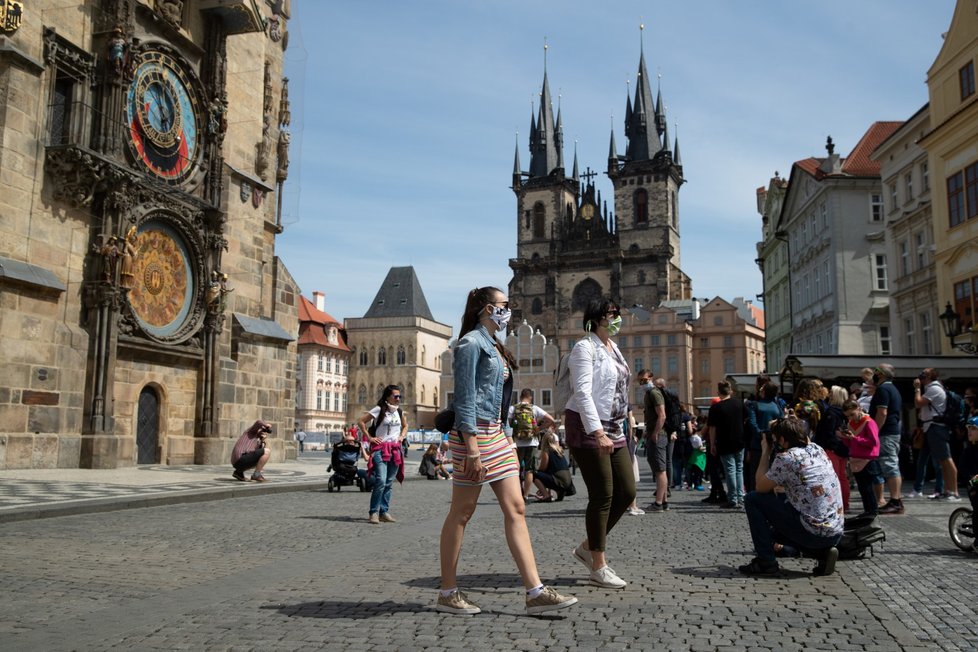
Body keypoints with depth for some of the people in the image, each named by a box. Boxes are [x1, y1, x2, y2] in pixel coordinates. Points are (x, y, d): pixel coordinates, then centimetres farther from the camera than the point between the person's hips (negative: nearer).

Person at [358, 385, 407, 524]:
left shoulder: (399, 411, 11)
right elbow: (361, 421, -6)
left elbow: (405, 426, 28)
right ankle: (373, 513, -9)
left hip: (395, 449, 6)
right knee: (381, 481, -16)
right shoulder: (379, 409, -6)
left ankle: (384, 512, 12)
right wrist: (369, 437, -7)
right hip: (380, 449, -6)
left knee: (389, 483, 6)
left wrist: (401, 437, 12)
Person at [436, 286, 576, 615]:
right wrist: (472, 450, -20)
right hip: (474, 432, -9)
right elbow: (464, 399, -16)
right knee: (462, 512, 0)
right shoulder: (471, 343, -9)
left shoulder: (493, 346, 19)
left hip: (497, 434, 9)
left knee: (515, 509, 3)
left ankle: (535, 591, 3)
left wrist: (503, 435, 19)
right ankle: (448, 593, 12)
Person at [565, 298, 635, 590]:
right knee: (602, 496, -4)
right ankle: (598, 567, 8)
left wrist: (612, 429, 15)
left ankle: (588, 547, 22)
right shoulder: (585, 347, -11)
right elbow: (583, 393, -20)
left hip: (612, 428, 9)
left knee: (627, 492, 7)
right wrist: (598, 433, -27)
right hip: (587, 427, -9)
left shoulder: (613, 347, 15)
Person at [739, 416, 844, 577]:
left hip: (812, 532, -8)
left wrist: (766, 452, 7)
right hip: (836, 533, 8)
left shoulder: (786, 457, -14)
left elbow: (760, 487, -1)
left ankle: (766, 562, 5)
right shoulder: (818, 449, 8)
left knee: (752, 499, 3)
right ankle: (822, 552, 12)